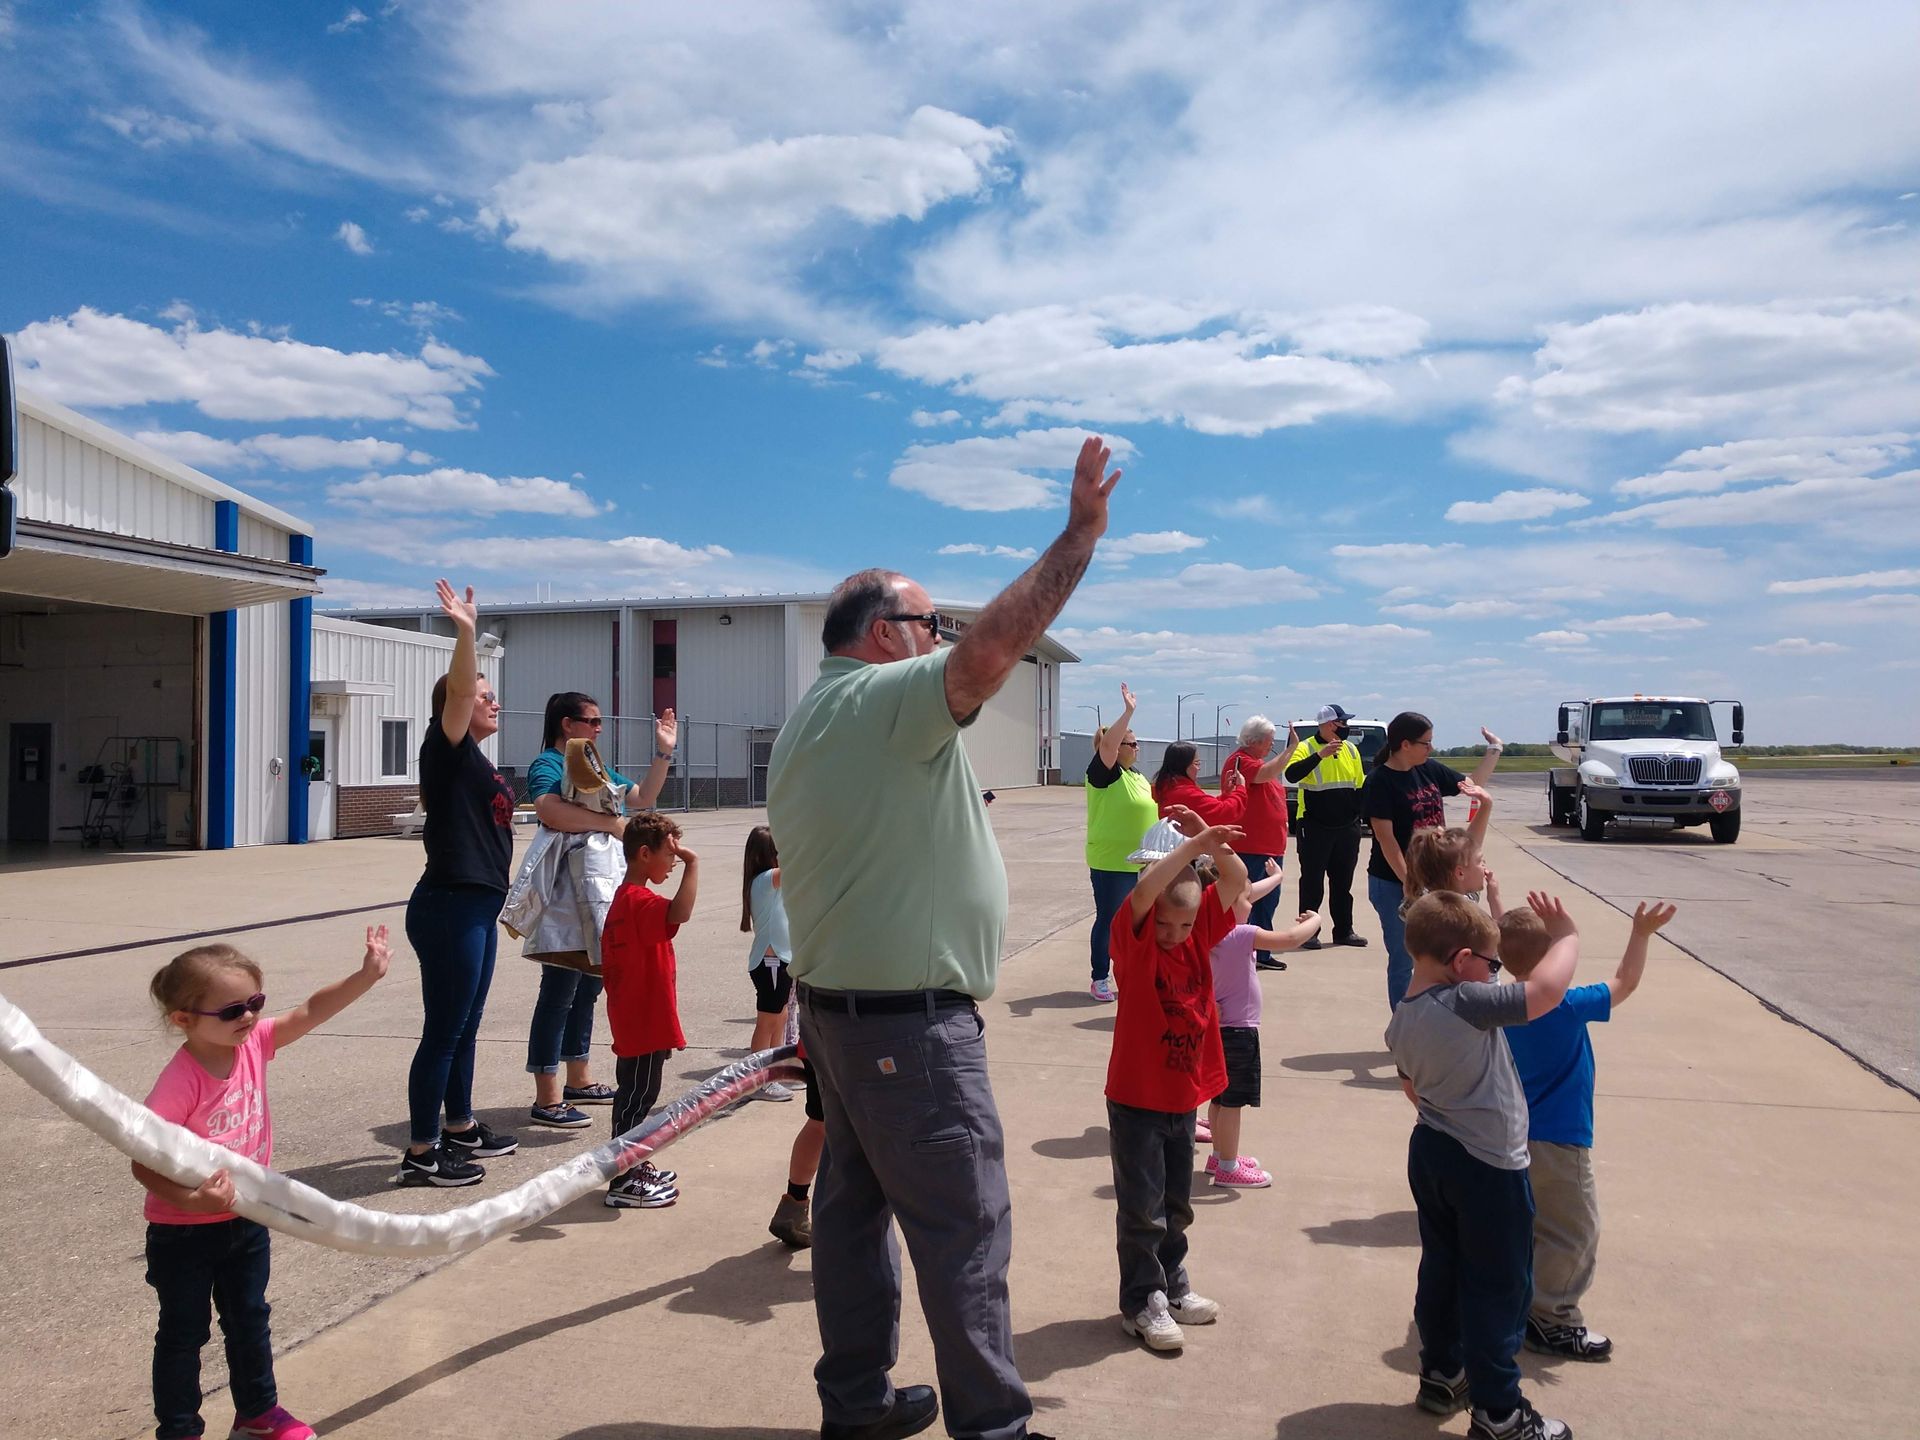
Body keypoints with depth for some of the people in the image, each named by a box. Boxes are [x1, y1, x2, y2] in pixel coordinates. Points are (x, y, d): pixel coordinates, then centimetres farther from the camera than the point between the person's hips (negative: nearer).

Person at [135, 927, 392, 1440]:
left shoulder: (253, 1043, -12)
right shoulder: (180, 1082, -29)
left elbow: (311, 1011, -11)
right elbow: (144, 1165, -26)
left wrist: (367, 975, -23)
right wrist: (192, 1200, -38)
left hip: (247, 1221, 6)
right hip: (185, 1233, -6)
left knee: (250, 1320, 21)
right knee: (184, 1334, 13)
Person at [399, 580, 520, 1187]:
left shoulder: (476, 762, 17)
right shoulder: (447, 749, -9)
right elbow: (457, 691, -27)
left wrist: (499, 896, 31)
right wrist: (465, 632, -41)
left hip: (477, 907, 9)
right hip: (449, 905, -9)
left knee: (464, 1026, 19)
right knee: (444, 1030, -4)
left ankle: (459, 1127, 32)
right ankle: (421, 1154, 4)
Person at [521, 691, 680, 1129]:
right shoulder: (547, 764, -7)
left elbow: (643, 798, 26)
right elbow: (551, 810, -27)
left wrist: (663, 752, 18)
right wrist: (611, 821, -21)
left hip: (601, 889, 9)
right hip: (567, 892, -9)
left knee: (588, 986, 16)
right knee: (559, 992, -7)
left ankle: (578, 1080, 28)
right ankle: (546, 1099, -3)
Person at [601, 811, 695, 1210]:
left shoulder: (623, 899, 13)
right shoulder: (641, 901, -20)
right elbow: (680, 912, -42)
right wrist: (693, 864, -33)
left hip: (631, 1023, 10)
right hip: (646, 1024, -10)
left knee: (634, 1095, 19)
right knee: (638, 1098, -2)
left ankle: (634, 1166, 32)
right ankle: (624, 1184, 6)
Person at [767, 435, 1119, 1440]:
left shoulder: (802, 726, 14)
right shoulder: (884, 700, -16)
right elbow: (993, 647, -32)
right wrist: (1079, 534, -25)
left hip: (835, 1006, 10)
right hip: (912, 1020, -10)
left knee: (854, 1204, 17)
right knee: (965, 1228, 0)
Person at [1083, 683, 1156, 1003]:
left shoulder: (1136, 775, 16)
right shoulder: (1104, 772, -11)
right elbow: (1107, 744, -31)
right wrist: (1128, 711, -32)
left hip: (1137, 862, 8)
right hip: (1110, 863, -8)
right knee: (1108, 920, 0)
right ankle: (1099, 980, 10)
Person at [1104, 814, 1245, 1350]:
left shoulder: (1198, 934, -2)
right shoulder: (1133, 942, -17)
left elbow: (1236, 879, -8)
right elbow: (1143, 891, -36)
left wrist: (1205, 839, -23)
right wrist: (1194, 844, -39)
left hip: (1183, 1098, 6)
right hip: (1136, 1100, -5)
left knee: (1177, 1203, 20)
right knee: (1142, 1207, 5)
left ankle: (1172, 1286, 38)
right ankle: (1141, 1303, 20)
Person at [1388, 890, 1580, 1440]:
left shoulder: (1401, 1020, 1)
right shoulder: (1466, 1003, -26)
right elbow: (1544, 991, -32)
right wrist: (1565, 936, -16)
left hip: (1430, 1153, 8)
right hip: (1488, 1167, -8)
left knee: (1441, 1267, 21)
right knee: (1498, 1286, 6)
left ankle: (1441, 1373, 35)